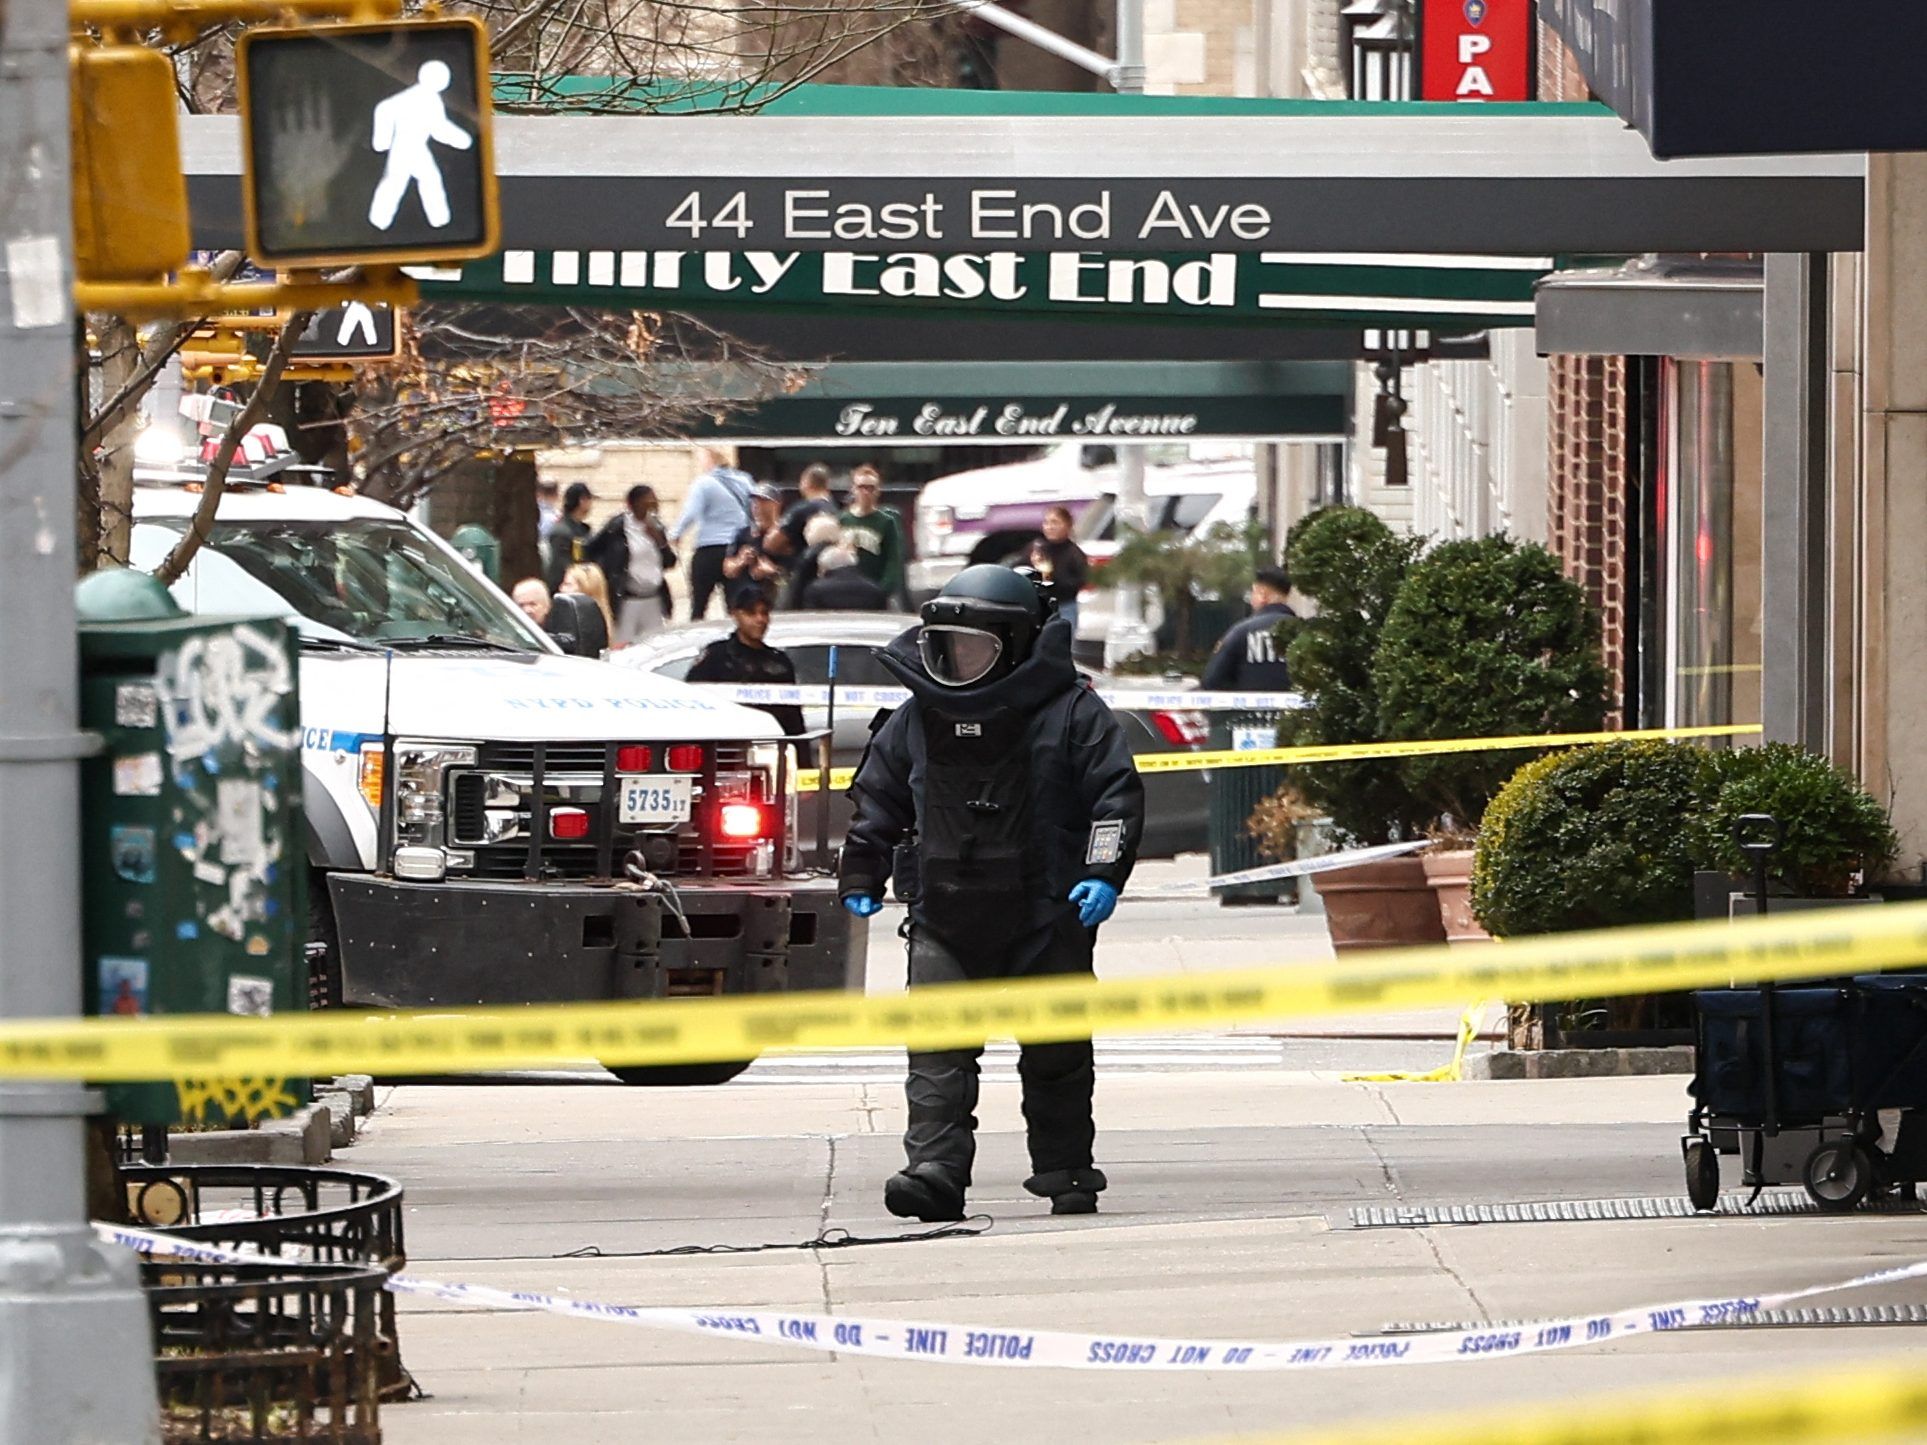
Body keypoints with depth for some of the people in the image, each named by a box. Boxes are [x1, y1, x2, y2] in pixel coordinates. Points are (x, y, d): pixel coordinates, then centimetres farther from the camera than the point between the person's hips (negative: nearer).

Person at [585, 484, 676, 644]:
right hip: (627, 600, -5)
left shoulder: (655, 526, 9)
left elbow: (669, 562, 8)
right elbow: (590, 551, 0)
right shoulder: (617, 526, -7)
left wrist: (658, 538, -7)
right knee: (623, 648, -4)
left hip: (654, 600, 5)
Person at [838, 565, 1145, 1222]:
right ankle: (934, 1169, -19)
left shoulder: (1069, 710, -2)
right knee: (937, 1050, -11)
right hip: (945, 915, 2)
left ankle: (1067, 1175, 17)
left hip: (1045, 914, -2)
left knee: (1056, 1051, 6)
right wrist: (859, 878, 17)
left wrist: (1104, 872, -13)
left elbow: (1117, 794, -3)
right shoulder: (916, 719, 9)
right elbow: (877, 802, 20)